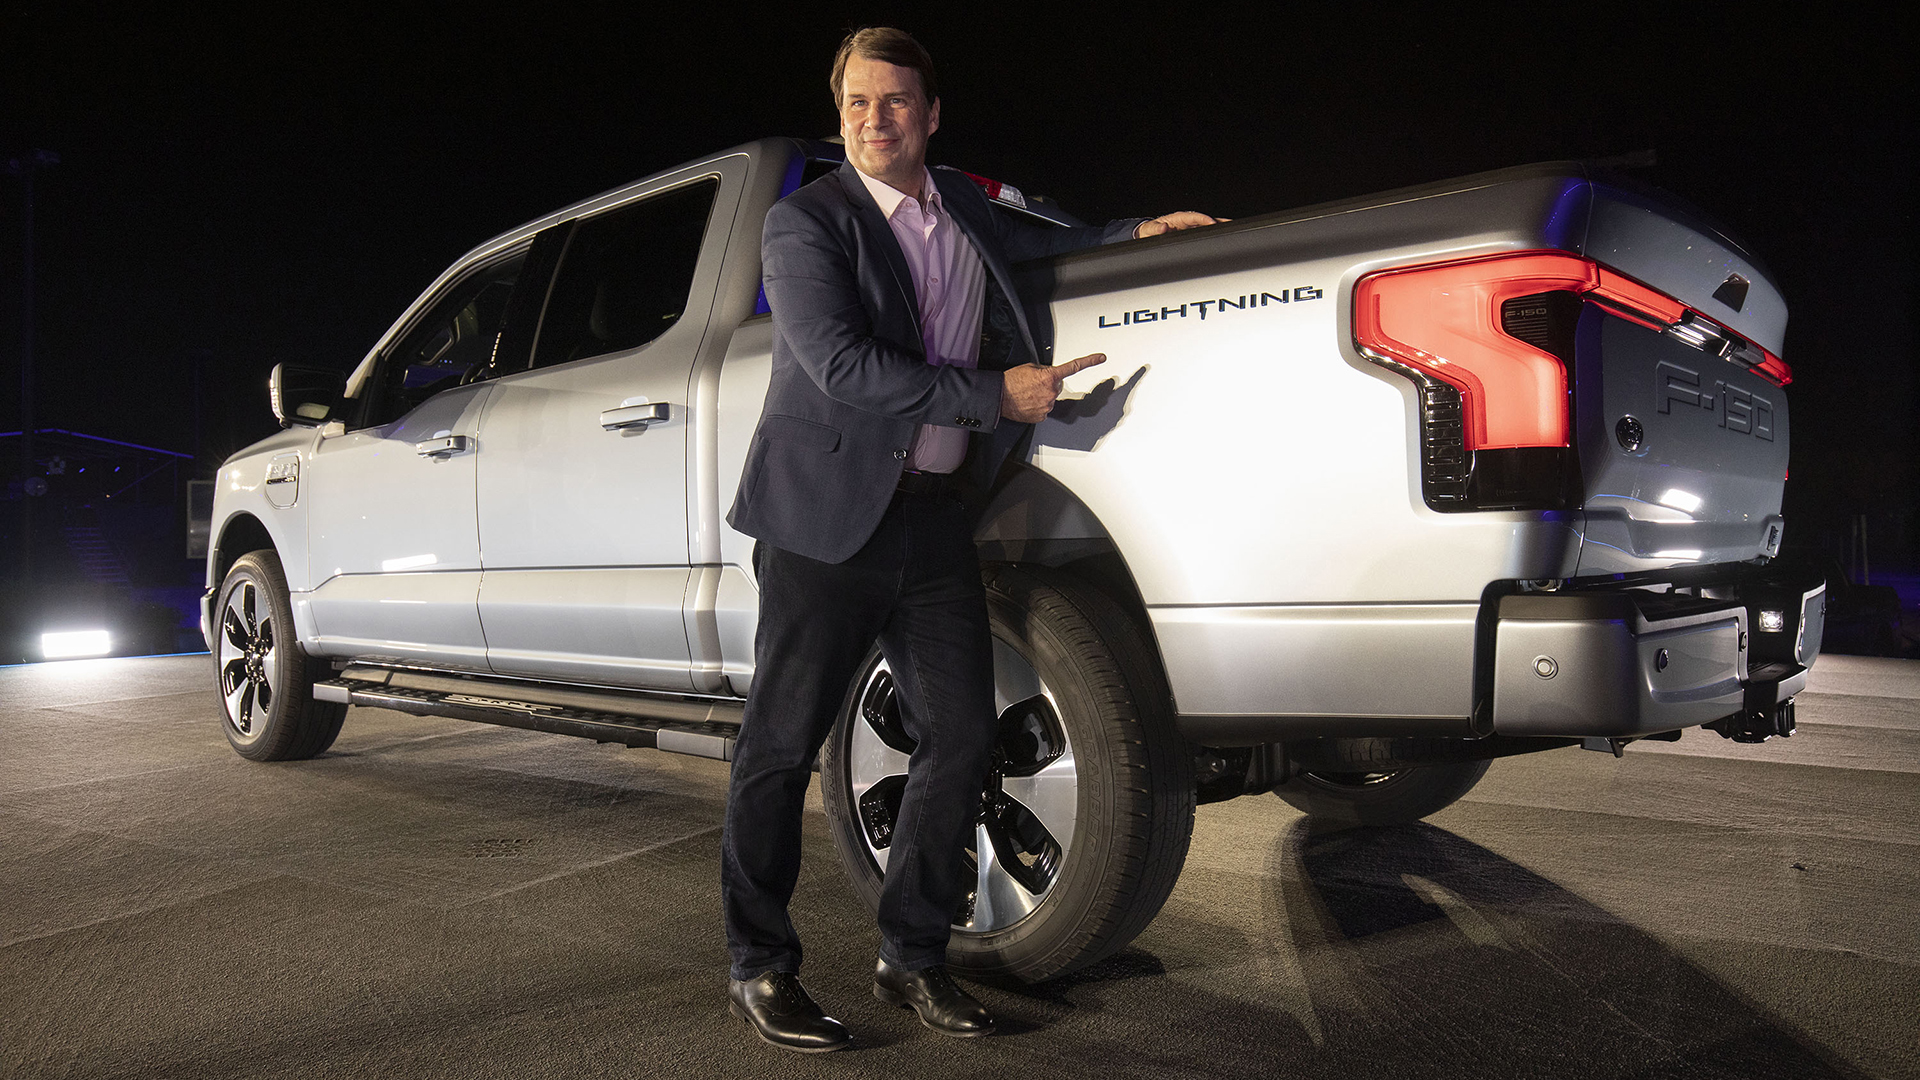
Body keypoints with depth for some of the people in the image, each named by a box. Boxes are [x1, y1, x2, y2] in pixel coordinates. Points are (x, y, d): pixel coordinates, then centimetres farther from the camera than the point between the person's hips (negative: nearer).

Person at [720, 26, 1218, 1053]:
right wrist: (995, 392, -16)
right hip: (828, 514, -5)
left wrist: (1137, 230, 21)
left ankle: (912, 956, 21)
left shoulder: (961, 207, 15)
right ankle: (758, 969, 16)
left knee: (959, 738, 5)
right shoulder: (803, 222, -4)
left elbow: (1031, 244, 36)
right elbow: (842, 366, -17)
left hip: (932, 512, 6)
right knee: (781, 748, 1)